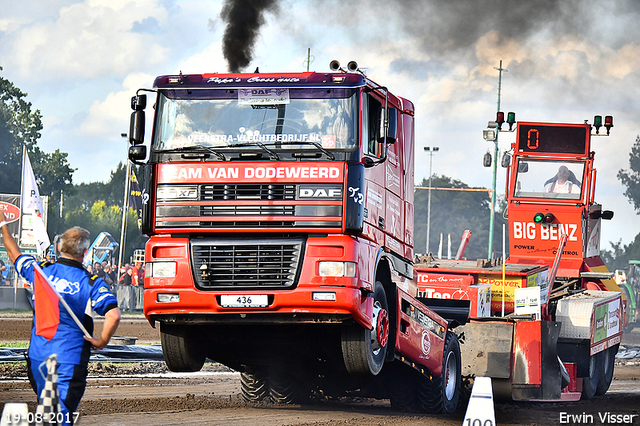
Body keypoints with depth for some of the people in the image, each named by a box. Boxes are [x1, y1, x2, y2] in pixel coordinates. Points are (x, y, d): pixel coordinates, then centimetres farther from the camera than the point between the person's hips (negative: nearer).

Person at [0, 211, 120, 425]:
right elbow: (113, 315, -21)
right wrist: (102, 341, -6)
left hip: (37, 357, 4)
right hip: (70, 360, -4)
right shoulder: (91, 283, -8)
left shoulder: (41, 271, 2)